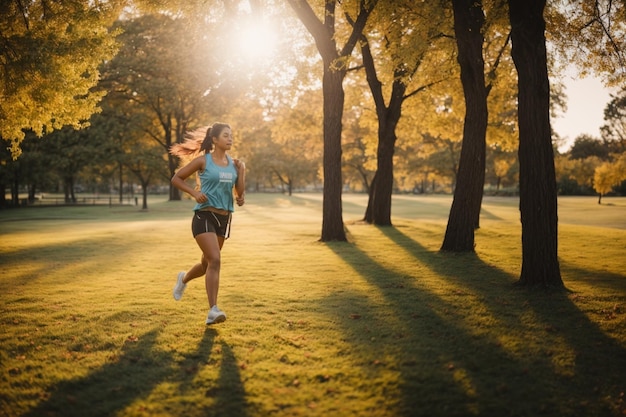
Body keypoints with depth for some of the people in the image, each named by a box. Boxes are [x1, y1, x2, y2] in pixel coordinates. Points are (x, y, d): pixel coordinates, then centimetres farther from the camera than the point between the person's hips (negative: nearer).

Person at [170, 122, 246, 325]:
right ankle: (213, 310, -17)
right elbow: (176, 178, 1)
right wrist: (194, 193, -13)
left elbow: (240, 193, 7)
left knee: (207, 263, 17)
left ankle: (183, 278, 49)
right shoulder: (203, 161, -4)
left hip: (224, 218, 6)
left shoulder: (233, 163, 9)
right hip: (205, 216, -6)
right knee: (214, 260, -20)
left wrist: (241, 171, -4)